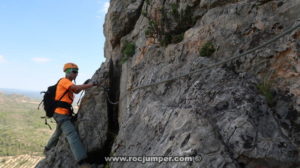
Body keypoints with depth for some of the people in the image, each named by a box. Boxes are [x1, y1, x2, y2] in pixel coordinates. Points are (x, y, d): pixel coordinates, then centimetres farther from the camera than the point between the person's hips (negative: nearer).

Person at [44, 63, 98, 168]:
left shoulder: (68, 83, 19)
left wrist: (86, 84, 3)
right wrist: (93, 84, -25)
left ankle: (48, 150, 51)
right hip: (61, 113, -11)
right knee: (72, 134, -22)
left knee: (59, 132, 29)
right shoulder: (64, 81, -12)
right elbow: (77, 87, -27)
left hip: (64, 114, 11)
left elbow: (76, 91, 18)